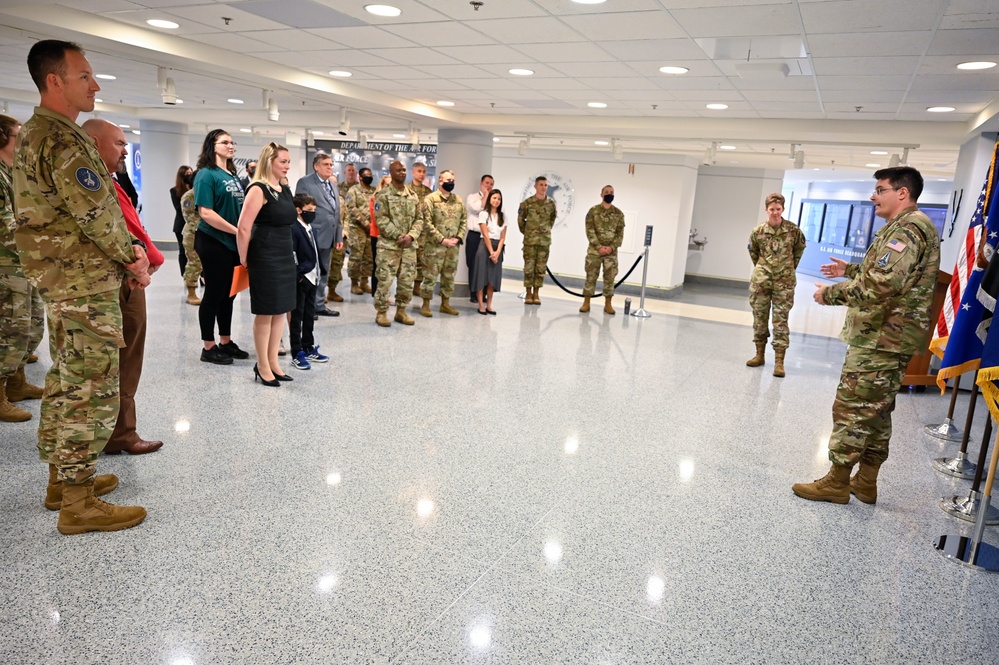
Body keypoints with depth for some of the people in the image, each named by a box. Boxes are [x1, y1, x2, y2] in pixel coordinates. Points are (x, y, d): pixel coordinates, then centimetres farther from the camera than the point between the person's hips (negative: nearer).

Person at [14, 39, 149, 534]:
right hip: (86, 286, -11)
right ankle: (78, 504, 3)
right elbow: (95, 214, -20)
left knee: (67, 383, 17)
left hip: (62, 281, 11)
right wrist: (132, 258, -6)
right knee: (92, 391, -5)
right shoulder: (64, 140, -16)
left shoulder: (33, 134, 18)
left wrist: (127, 250, 7)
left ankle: (63, 479, 30)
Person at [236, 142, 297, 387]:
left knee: (280, 311, 12)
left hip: (285, 255, 8)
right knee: (265, 313, 1)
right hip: (265, 257, -8)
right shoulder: (258, 190, -14)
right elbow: (243, 229, -17)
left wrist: (289, 251, 17)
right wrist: (245, 260, -10)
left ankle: (273, 362, 23)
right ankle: (262, 366, 14)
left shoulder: (286, 190, 11)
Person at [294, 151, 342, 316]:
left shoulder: (333, 184, 16)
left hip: (328, 236, 7)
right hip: (313, 236, -7)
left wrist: (339, 236, 13)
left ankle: (319, 305, 24)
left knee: (324, 272, 14)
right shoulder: (305, 182, -6)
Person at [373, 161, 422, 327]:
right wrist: (398, 236, -17)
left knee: (407, 280, 7)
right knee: (385, 280, -4)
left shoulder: (413, 195, 11)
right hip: (389, 245, -5)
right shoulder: (383, 195, -5)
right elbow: (381, 220, -12)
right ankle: (381, 313, 8)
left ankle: (401, 311, 21)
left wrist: (411, 236, -9)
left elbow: (419, 219, 9)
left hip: (409, 246, 5)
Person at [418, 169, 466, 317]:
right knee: (430, 276, -1)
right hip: (434, 245, -5)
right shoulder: (430, 199, -6)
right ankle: (426, 305, 8)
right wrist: (441, 239, -16)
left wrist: (458, 238, -3)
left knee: (449, 276, 12)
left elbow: (464, 221, 13)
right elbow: (427, 223, -12)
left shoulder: (459, 200, 11)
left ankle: (445, 304, 23)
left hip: (453, 246, 5)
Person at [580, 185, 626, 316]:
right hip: (594, 250, -2)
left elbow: (620, 233, 3)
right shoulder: (593, 211, 1)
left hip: (611, 251, 2)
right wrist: (599, 247, -14)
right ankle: (586, 303, 9)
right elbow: (590, 231, -5)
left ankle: (608, 304, 13)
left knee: (610, 278, 4)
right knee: (591, 276, 2)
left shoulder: (618, 213, 7)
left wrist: (611, 247, -11)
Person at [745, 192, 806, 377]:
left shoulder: (793, 231, -7)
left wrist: (790, 267, 14)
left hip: (784, 282, -2)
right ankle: (759, 355, 21)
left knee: (780, 320, -2)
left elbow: (799, 249, 13)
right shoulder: (758, 231, -4)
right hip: (760, 281, 2)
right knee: (759, 317, 8)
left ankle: (779, 361, 0)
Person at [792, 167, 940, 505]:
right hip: (891, 337, 11)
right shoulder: (912, 227, 19)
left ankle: (836, 482, 4)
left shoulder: (907, 228, -16)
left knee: (852, 408, -5)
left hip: (880, 338, -11)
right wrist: (850, 269, 20)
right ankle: (866, 482, 23)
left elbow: (880, 285, -27)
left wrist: (830, 294, -17)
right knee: (876, 410, 14)